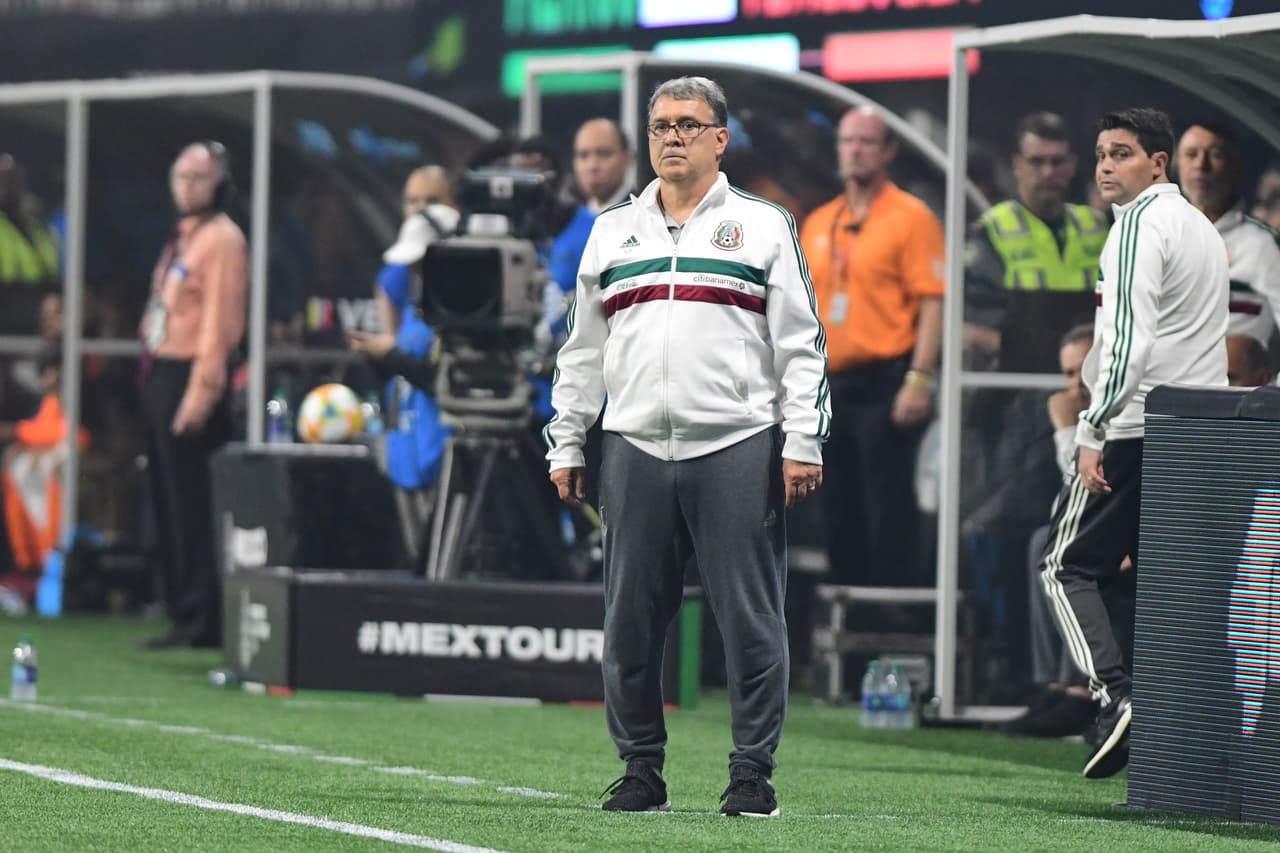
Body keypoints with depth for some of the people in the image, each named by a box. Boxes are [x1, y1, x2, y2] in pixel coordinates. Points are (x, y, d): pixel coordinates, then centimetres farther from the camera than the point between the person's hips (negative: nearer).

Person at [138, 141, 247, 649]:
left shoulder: (222, 238, -10)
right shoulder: (182, 237, 18)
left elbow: (218, 321, -17)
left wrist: (199, 394, -22)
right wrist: (153, 379, 14)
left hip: (190, 378, -10)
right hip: (160, 377, 10)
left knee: (192, 508, -9)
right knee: (168, 505, 10)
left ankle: (201, 622, -7)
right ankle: (183, 613, 14)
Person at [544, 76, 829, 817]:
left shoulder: (764, 226, 6)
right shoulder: (612, 232, 16)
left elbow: (802, 344, 3)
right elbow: (582, 351, 19)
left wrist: (803, 443, -5)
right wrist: (566, 445, 14)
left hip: (739, 450, -3)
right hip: (636, 450, 3)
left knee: (751, 619, -4)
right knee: (632, 622, 3)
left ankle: (753, 770, 3)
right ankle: (642, 770, 12)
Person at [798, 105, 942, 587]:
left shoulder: (910, 218, -4)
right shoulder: (818, 223, 16)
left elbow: (933, 302, -10)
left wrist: (920, 379, -18)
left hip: (885, 381, -7)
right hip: (832, 381, 7)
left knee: (888, 511, -9)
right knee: (840, 516, 9)